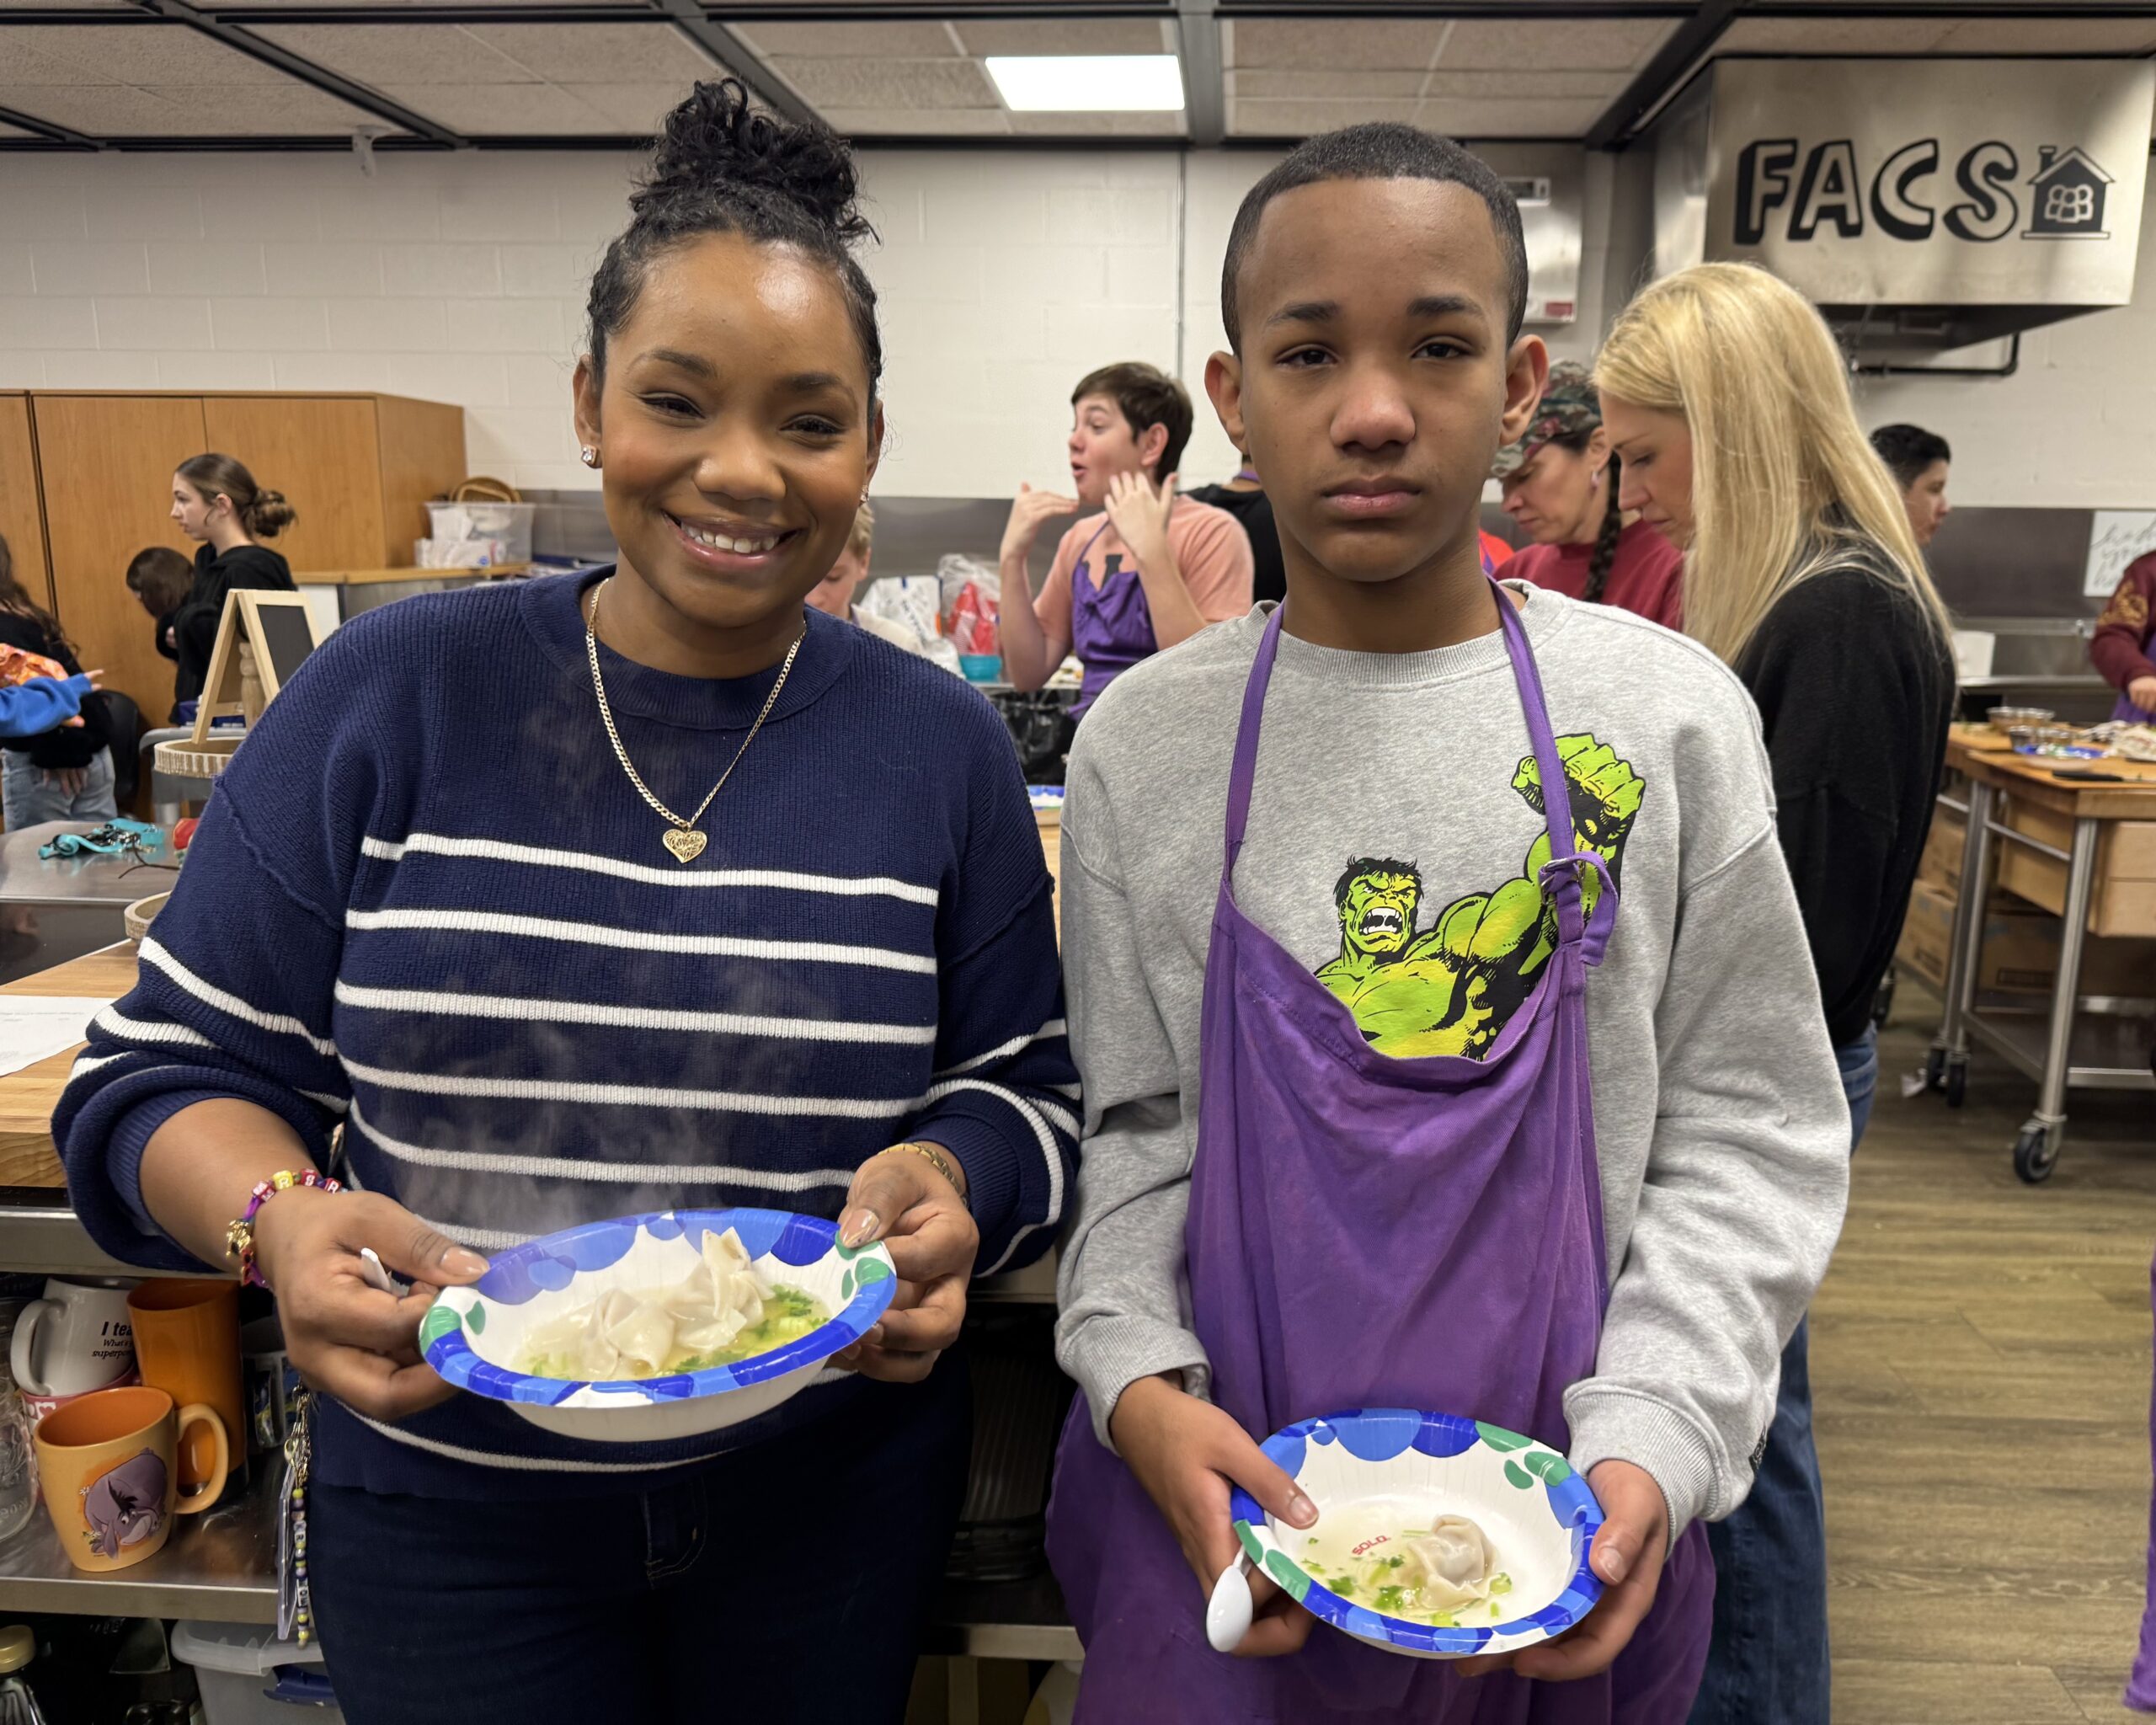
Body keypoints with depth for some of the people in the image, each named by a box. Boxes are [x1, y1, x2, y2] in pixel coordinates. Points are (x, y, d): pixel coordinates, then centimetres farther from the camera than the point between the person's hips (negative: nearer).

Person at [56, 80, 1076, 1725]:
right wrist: (282, 1219, -24)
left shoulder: (942, 744, -7)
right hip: (446, 1509, 0)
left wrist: (952, 1181, -22)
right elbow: (163, 1071, -4)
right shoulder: (391, 695, -10)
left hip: (832, 1495, 1)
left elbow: (1028, 1088, -1)